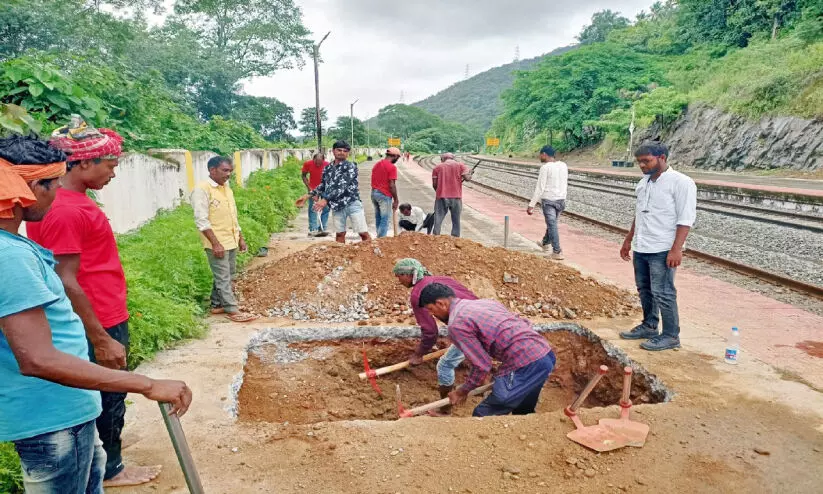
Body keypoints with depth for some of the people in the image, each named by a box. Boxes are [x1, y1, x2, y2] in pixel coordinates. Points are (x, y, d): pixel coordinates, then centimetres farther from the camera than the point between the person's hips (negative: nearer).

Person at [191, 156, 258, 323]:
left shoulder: (227, 188, 12)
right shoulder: (202, 189, -14)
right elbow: (201, 220, -18)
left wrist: (240, 238, 17)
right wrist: (215, 243, -21)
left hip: (231, 241, 8)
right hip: (217, 243, -8)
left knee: (227, 275, 14)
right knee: (223, 277, -2)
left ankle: (217, 304, 26)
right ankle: (232, 310, 4)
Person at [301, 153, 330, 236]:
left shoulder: (327, 165, -21)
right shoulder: (308, 164, -17)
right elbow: (304, 176, -2)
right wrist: (308, 187, -12)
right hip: (313, 189, 0)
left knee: (326, 209, -2)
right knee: (312, 209, -2)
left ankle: (322, 229, 5)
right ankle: (312, 230, -2)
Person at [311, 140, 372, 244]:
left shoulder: (350, 166, -8)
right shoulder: (328, 168, 10)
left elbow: (343, 186, -20)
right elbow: (323, 185, 24)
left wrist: (325, 199, -26)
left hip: (352, 203, -5)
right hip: (337, 205, 5)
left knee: (364, 233, -5)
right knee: (339, 234, 10)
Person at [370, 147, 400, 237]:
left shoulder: (377, 164, 12)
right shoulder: (392, 167, -13)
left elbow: (373, 181, 14)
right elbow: (392, 185, -16)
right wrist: (396, 200, -8)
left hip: (374, 193, 8)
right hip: (385, 195, -8)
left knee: (378, 218, 15)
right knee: (385, 220, -2)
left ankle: (379, 238, 21)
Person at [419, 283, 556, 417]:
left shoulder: (456, 324, -6)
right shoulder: (485, 302, 19)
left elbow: (482, 365, -8)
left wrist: (463, 391, 9)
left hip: (525, 364, -9)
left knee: (483, 415, 2)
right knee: (524, 412, 27)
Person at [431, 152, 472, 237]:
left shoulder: (437, 167, 9)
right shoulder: (460, 165, 7)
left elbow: (434, 184, 4)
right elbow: (467, 177, -5)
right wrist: (470, 174, 17)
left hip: (441, 197, 0)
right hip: (456, 198, 0)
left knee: (438, 221, 4)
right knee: (456, 222, 8)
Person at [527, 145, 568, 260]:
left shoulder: (545, 167, -14)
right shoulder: (563, 165, 6)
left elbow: (539, 188, -16)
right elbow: (565, 185, 14)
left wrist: (531, 205, -12)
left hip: (548, 200, -7)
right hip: (561, 199, 7)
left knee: (552, 225, -3)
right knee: (552, 222, 22)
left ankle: (557, 252, -4)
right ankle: (545, 243, 42)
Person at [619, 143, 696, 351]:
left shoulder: (681, 183, -12)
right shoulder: (643, 182, 12)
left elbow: (685, 219, -16)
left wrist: (676, 249, -22)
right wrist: (628, 240, 21)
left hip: (662, 249, -8)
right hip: (641, 248, 8)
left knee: (662, 293, -3)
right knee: (644, 290, 16)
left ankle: (671, 336, 8)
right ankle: (649, 326, 30)